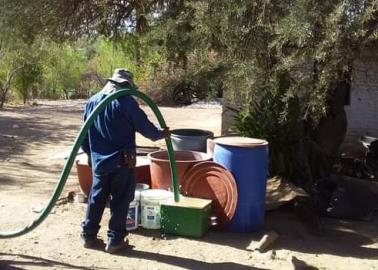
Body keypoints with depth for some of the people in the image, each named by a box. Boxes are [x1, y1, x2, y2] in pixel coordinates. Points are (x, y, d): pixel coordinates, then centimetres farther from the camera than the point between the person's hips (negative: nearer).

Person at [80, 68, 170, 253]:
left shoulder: (92, 102, 7)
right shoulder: (126, 101, -12)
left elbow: (85, 133, 14)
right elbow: (145, 127, -7)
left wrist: (89, 154, 26)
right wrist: (161, 134, 12)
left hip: (99, 161, 6)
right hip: (122, 161, -5)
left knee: (96, 198, 16)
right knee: (120, 201, 4)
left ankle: (88, 235, 23)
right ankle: (114, 240, 8)